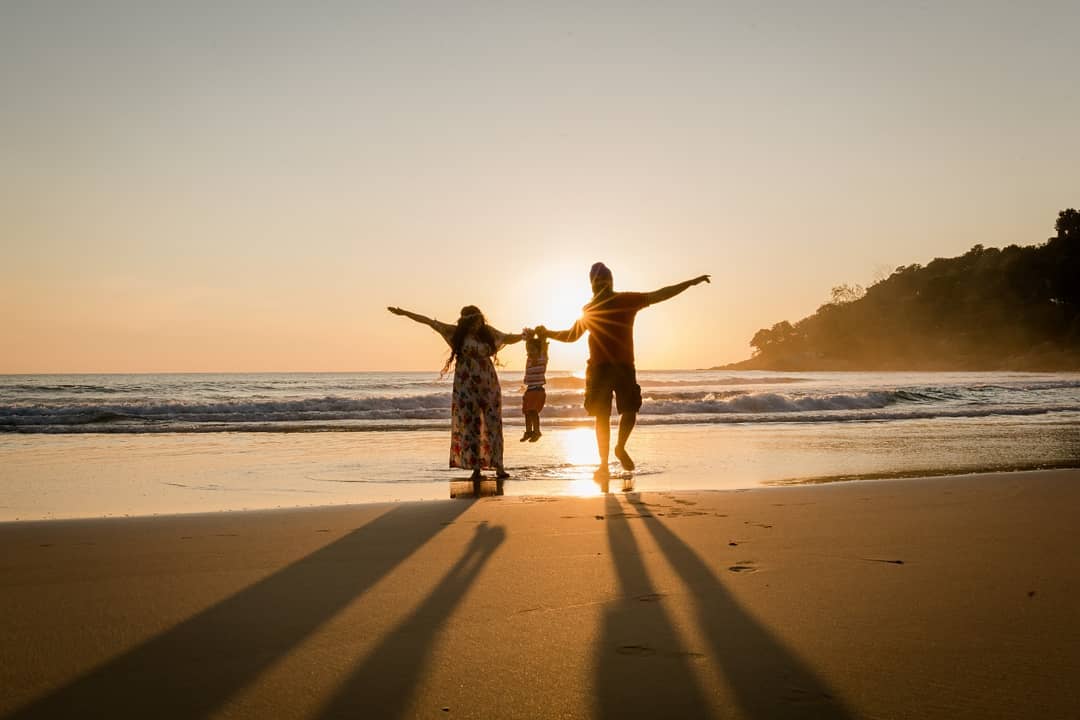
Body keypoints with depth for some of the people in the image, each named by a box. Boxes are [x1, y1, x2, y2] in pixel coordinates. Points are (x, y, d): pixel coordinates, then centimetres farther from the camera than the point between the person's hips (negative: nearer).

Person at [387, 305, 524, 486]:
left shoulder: (487, 332, 6)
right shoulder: (457, 333, 0)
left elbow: (508, 339, 21)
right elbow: (429, 322, 0)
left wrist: (523, 335, 6)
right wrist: (404, 313, -1)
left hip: (489, 384, 2)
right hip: (466, 385, -2)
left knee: (493, 424, -2)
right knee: (470, 425, -3)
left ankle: (498, 467, 0)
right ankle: (475, 469, 1)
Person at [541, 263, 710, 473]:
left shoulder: (627, 300, 5)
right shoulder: (588, 309, 10)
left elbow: (660, 295, 2)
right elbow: (572, 335, 21)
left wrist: (690, 283, -3)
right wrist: (547, 333, 10)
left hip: (624, 366, 0)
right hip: (599, 368, 0)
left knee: (630, 412, -5)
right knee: (602, 417, -1)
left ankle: (620, 448, 21)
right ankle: (604, 463, 5)